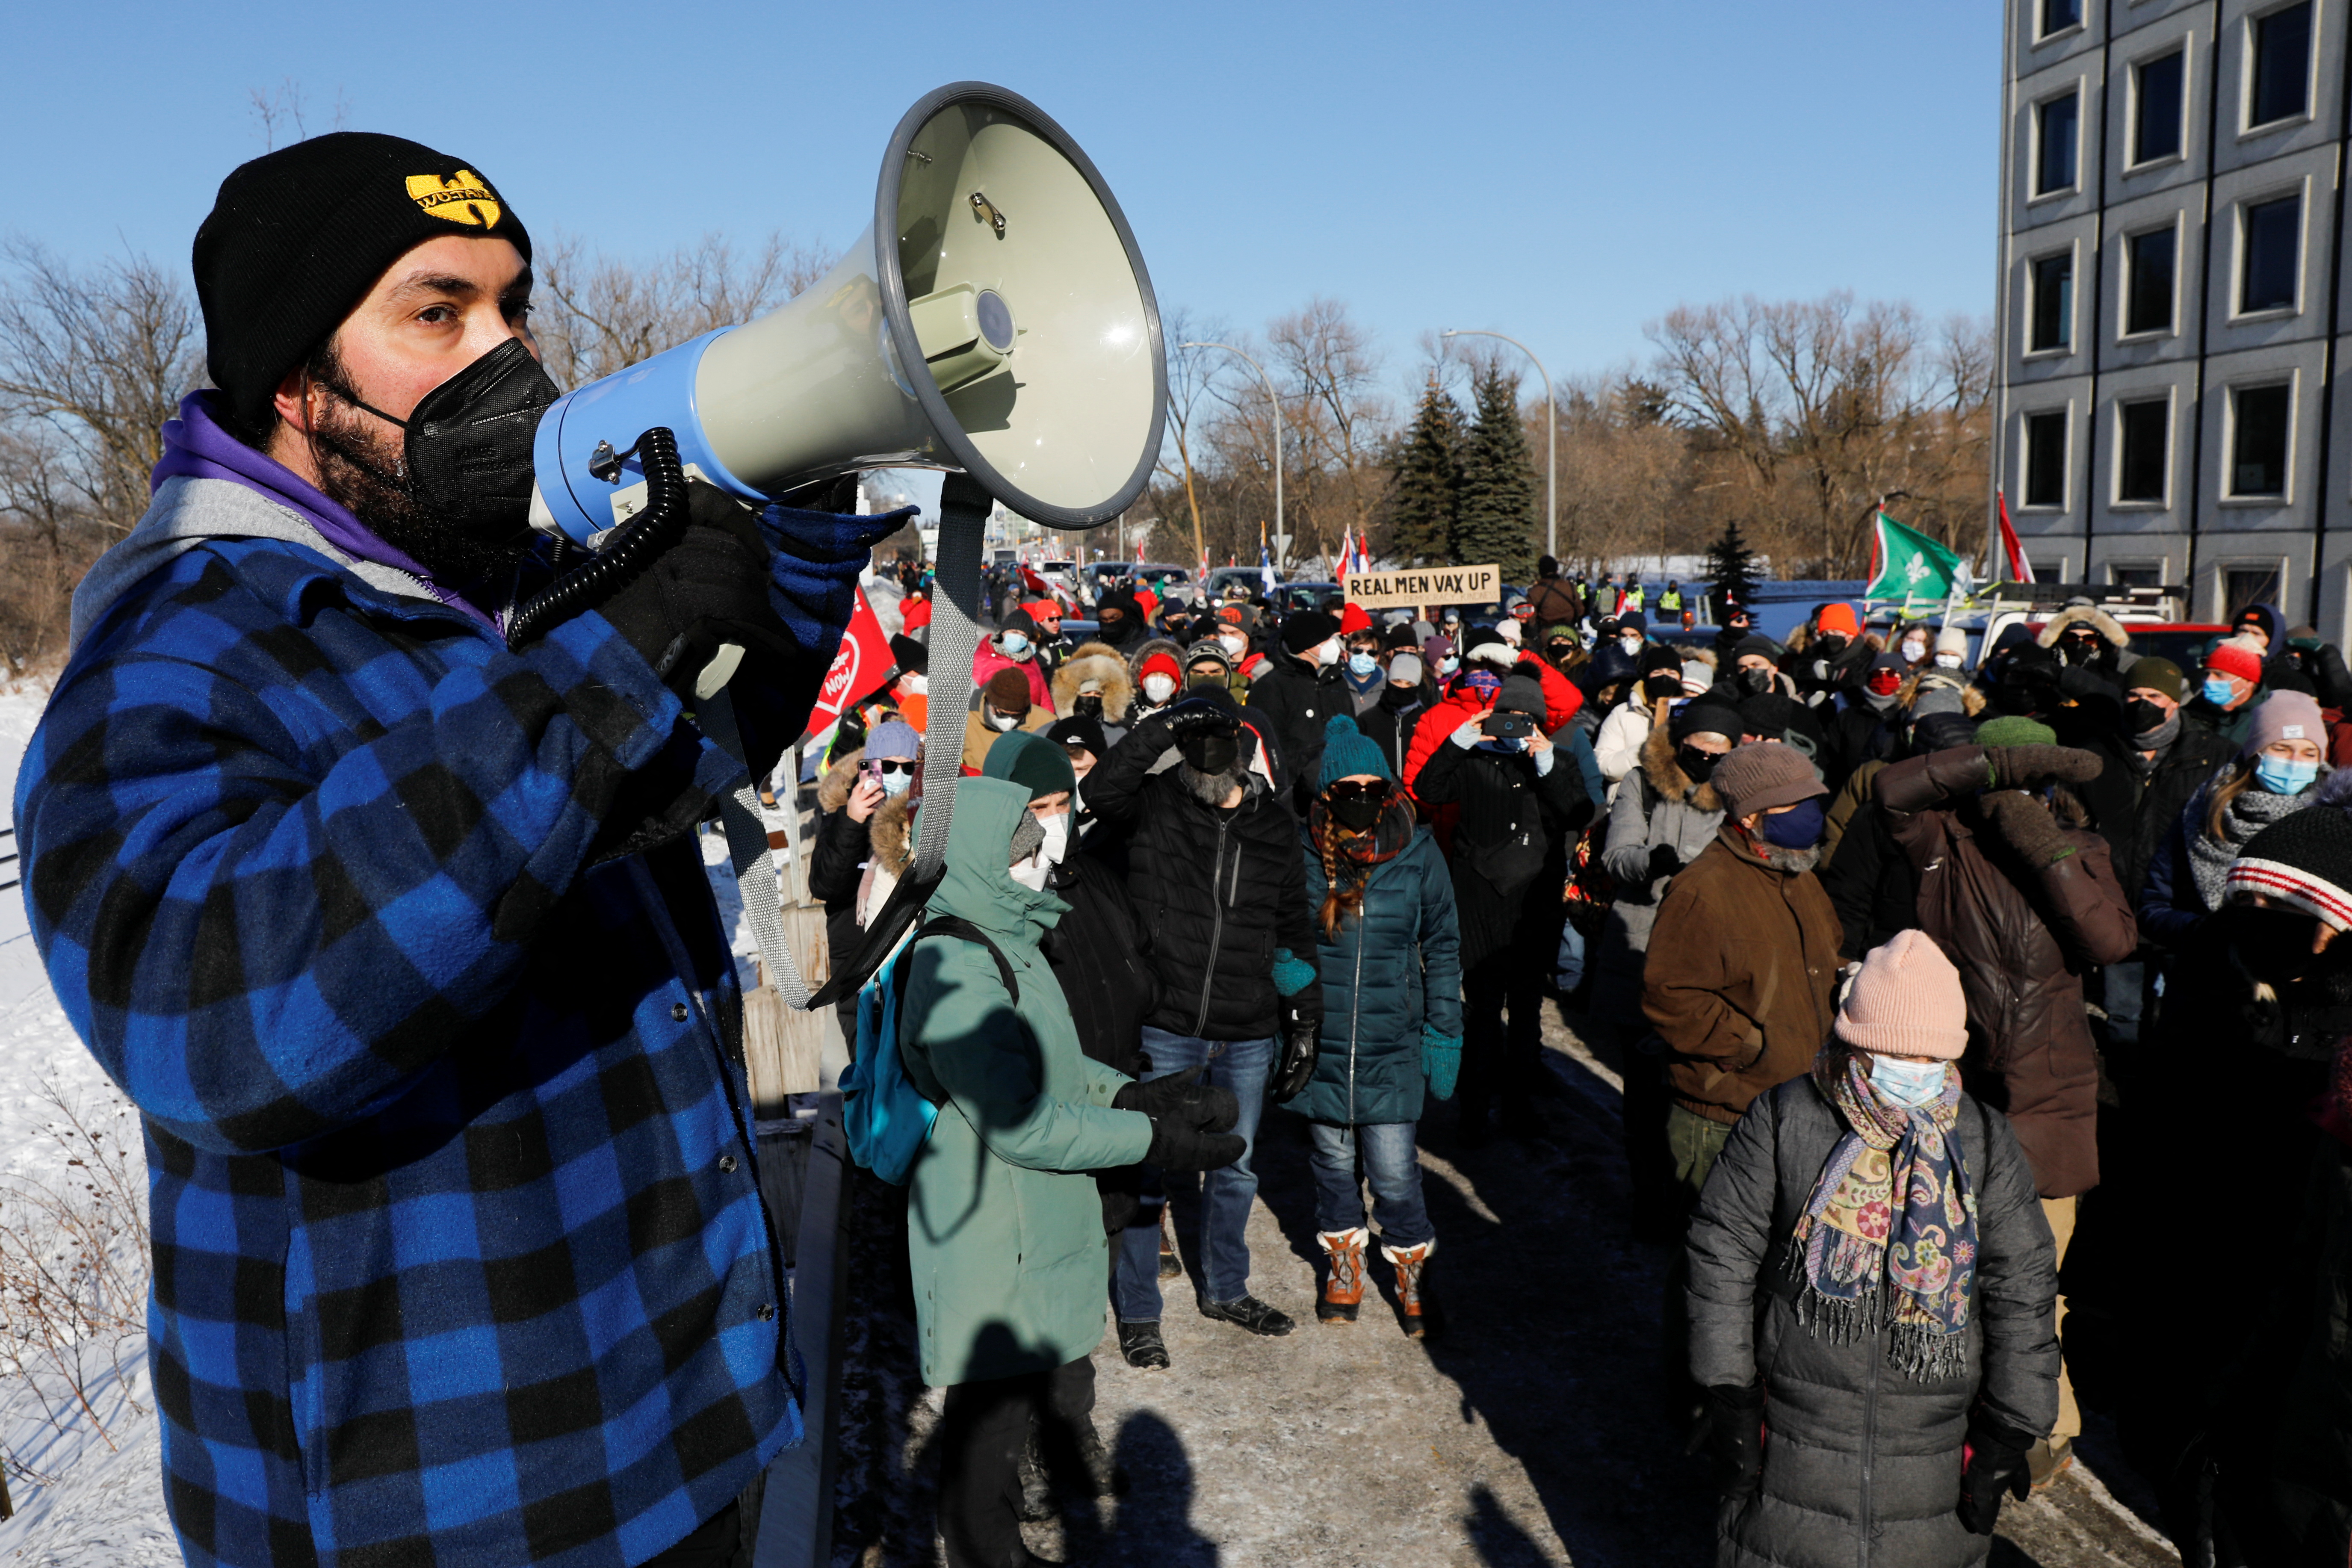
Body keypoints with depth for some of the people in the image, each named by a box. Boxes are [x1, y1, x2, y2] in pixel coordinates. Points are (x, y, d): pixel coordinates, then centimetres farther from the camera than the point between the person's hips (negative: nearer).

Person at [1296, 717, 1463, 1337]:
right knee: (1331, 1158, 14)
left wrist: (1444, 1031, 2)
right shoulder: (1300, 851, -5)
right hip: (1319, 1038, 1)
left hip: (1391, 1044, -1)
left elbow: (1442, 947, 5)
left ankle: (1412, 1271, 23)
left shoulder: (1418, 853, -4)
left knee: (1394, 1171, -2)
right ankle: (1343, 1260, 38)